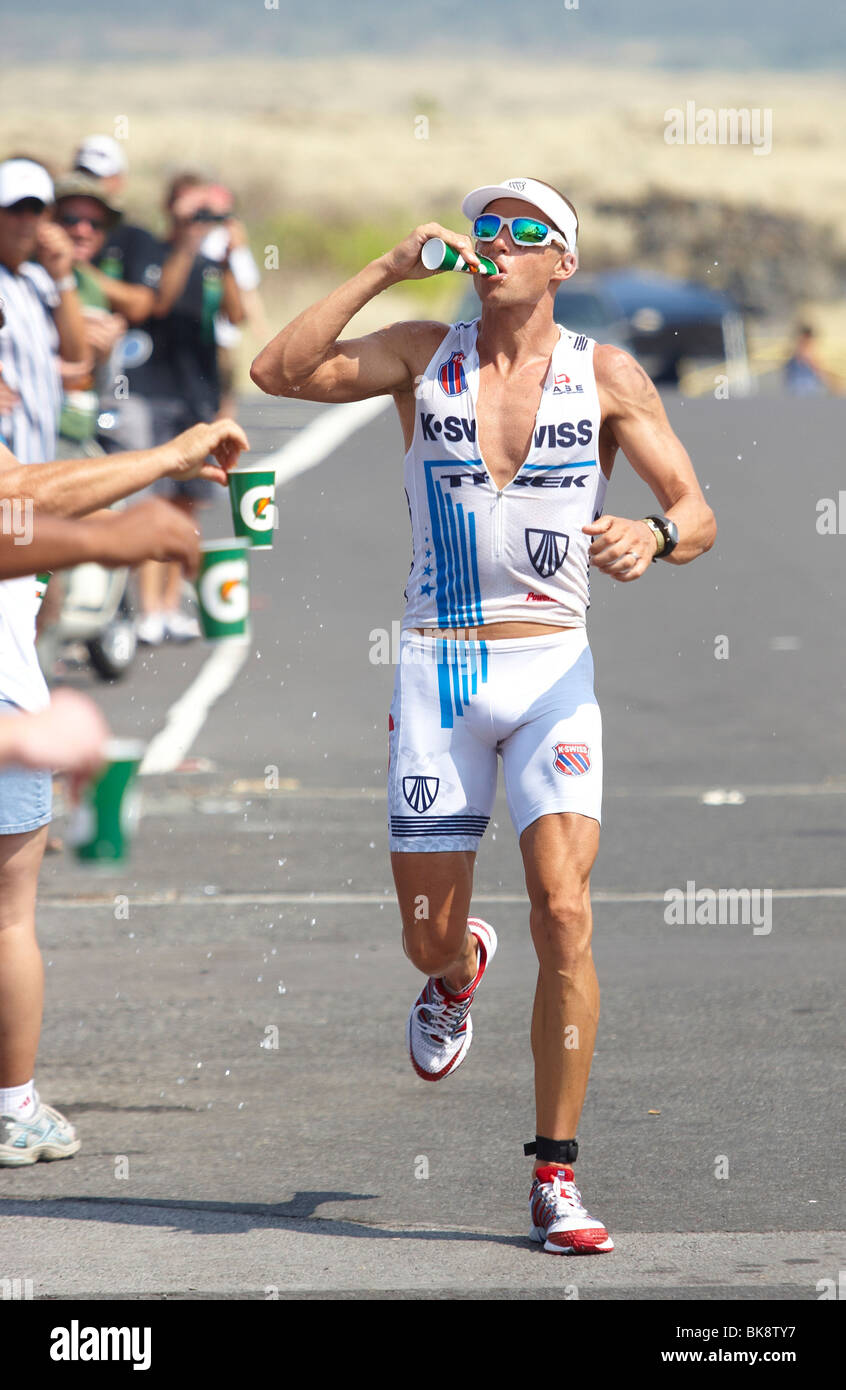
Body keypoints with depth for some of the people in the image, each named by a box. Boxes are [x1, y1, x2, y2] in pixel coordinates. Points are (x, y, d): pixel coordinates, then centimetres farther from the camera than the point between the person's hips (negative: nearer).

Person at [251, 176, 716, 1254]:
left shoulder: (608, 376, 3)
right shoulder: (424, 357, 5)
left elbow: (697, 515, 0)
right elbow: (279, 372, -9)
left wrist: (655, 537, -24)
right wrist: (389, 267, -12)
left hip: (553, 674, -1)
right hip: (437, 670, 1)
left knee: (563, 912, -17)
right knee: (427, 937, 6)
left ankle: (556, 1176, -9)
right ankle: (460, 971, 47)